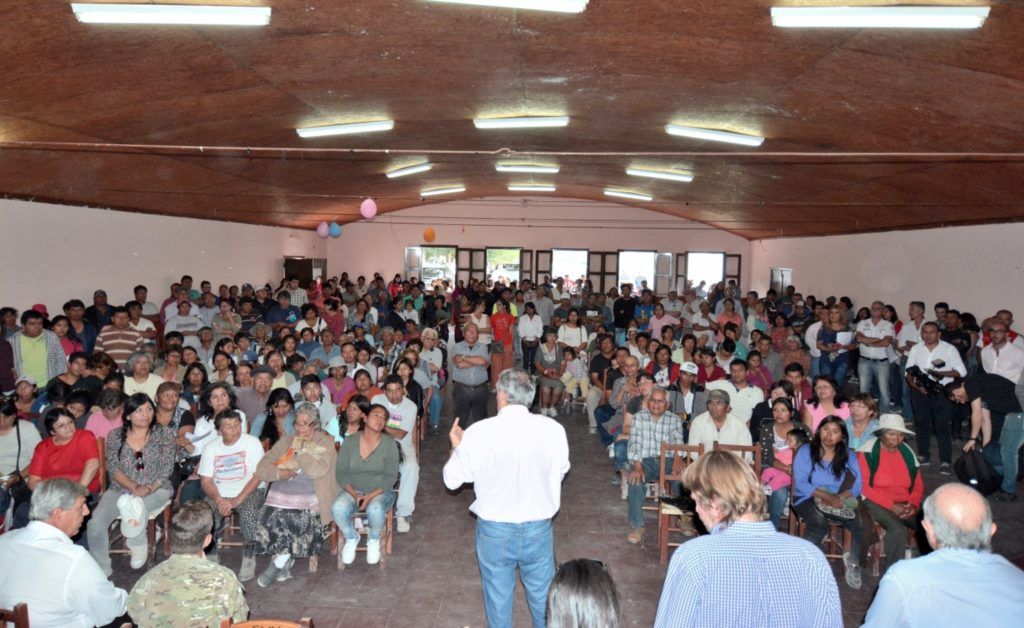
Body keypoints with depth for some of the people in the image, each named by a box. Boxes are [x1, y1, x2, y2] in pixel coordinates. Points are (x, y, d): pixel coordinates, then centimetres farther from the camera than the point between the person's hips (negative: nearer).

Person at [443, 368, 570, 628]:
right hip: (539, 529, 1)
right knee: (543, 597, 20)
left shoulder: (478, 432, -16)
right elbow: (560, 472, 2)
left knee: (498, 598, 18)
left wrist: (457, 446, 13)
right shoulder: (553, 429, -13)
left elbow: (452, 480, -5)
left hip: (494, 530, -1)